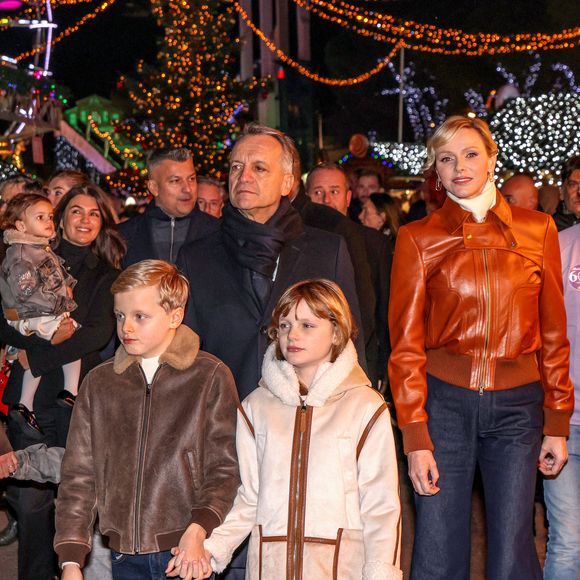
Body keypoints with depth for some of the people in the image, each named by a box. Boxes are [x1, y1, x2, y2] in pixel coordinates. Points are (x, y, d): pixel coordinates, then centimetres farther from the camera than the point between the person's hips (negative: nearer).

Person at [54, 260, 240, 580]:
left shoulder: (212, 377, -3)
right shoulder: (99, 383, 7)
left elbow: (224, 469, -4)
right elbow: (78, 475, 5)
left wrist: (199, 528, -19)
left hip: (188, 554, -3)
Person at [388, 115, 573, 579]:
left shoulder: (537, 229, 7)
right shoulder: (419, 238, 2)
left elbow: (553, 334, 9)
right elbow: (406, 343, 1)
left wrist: (557, 423, 6)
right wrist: (415, 436, -6)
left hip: (517, 405, 1)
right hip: (445, 400, -1)